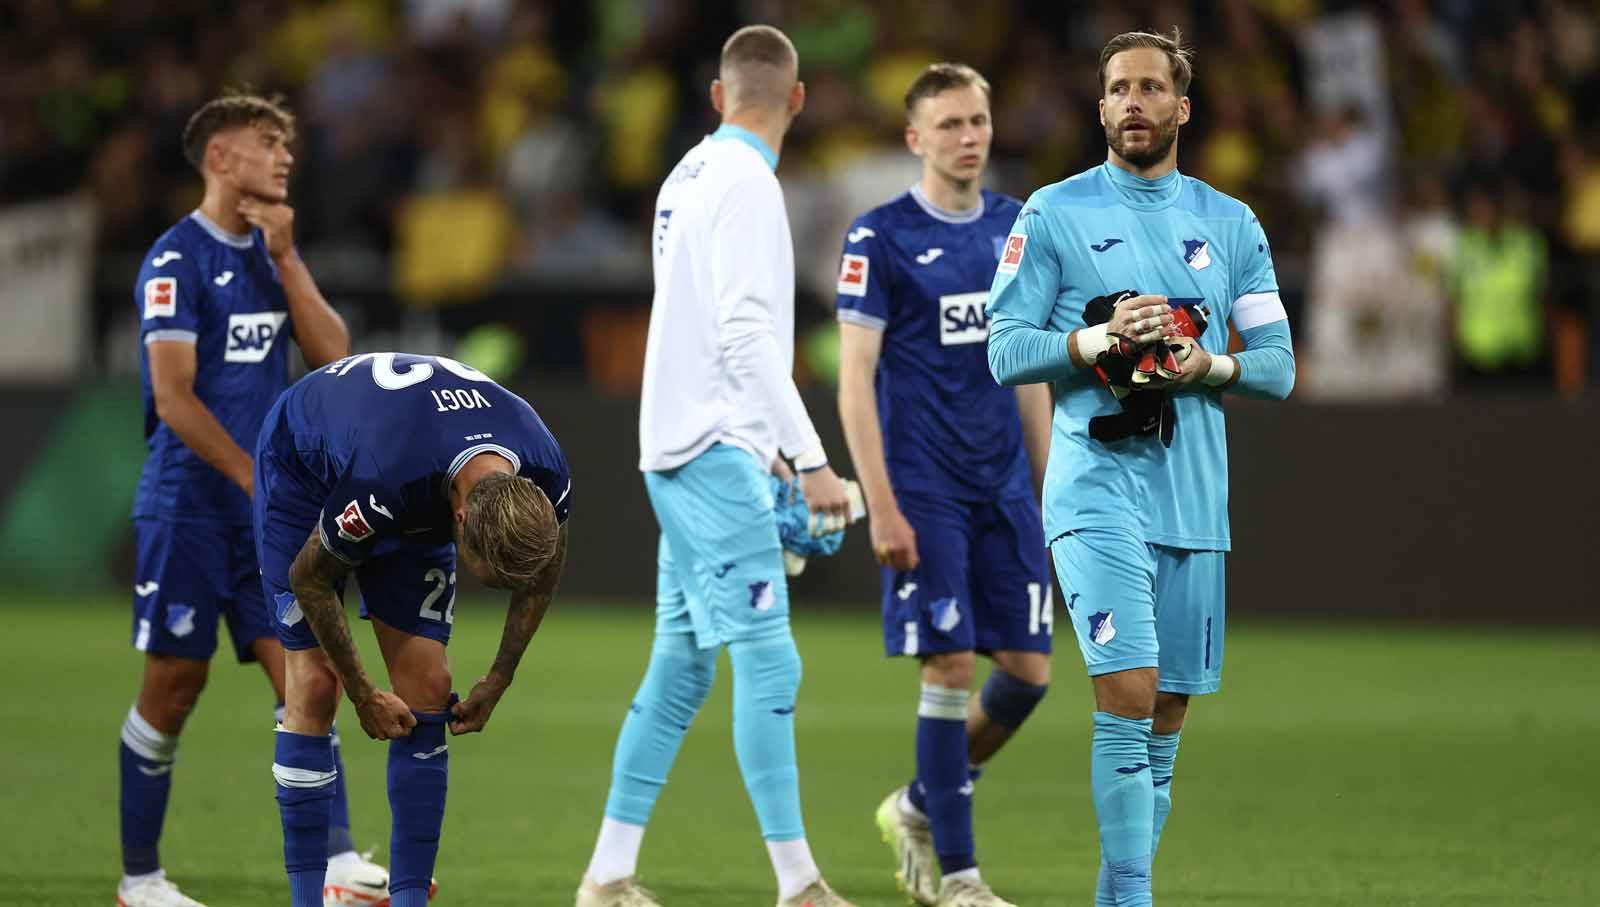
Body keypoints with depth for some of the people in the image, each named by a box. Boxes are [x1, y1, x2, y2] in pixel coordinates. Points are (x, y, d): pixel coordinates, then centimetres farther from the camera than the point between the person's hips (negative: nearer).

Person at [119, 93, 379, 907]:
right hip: (188, 506, -6)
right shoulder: (177, 259, -10)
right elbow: (173, 396, -15)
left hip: (267, 512, 6)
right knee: (173, 687, 0)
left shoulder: (269, 252, 13)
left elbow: (333, 354, 4)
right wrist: (259, 478, -16)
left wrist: (286, 258, -3)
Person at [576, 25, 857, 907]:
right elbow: (745, 336, -19)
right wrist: (812, 460, -19)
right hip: (717, 448, -9)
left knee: (680, 665, 11)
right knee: (767, 662, -10)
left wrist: (766, 456, 21)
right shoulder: (745, 184, -12)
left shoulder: (689, 177, 15)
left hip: (679, 450, 9)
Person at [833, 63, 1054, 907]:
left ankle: (917, 807, 25)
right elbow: (855, 380, -8)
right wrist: (882, 507, -14)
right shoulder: (880, 236, -6)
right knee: (951, 667, -7)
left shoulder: (1016, 227, 11)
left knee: (1029, 669, 2)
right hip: (925, 490, -6)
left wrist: (1049, 484, 14)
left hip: (1006, 488, 6)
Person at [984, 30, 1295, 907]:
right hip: (1099, 482, -4)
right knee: (1128, 694, -17)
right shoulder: (1053, 214, 3)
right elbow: (1005, 350, -2)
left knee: (1167, 715, 5)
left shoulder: (1232, 226, 12)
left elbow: (1278, 365, 12)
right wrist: (1098, 339, -18)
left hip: (1195, 496, 4)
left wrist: (1211, 366, -8)